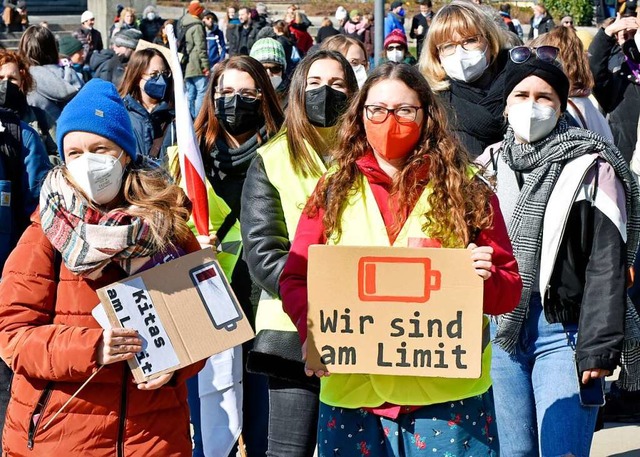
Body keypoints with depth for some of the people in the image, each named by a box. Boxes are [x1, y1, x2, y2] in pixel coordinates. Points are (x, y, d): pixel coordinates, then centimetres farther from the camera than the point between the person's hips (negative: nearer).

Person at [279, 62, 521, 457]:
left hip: (448, 392, -1)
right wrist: (313, 329, -12)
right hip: (352, 393, 1)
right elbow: (295, 280, 8)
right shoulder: (333, 192, 8)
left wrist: (485, 278, -16)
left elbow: (509, 294, 6)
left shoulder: (468, 193, 4)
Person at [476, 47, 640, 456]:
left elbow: (606, 265, -8)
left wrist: (598, 347, -14)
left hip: (563, 334, -5)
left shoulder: (589, 168, -6)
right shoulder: (490, 165, 10)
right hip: (501, 331, 5)